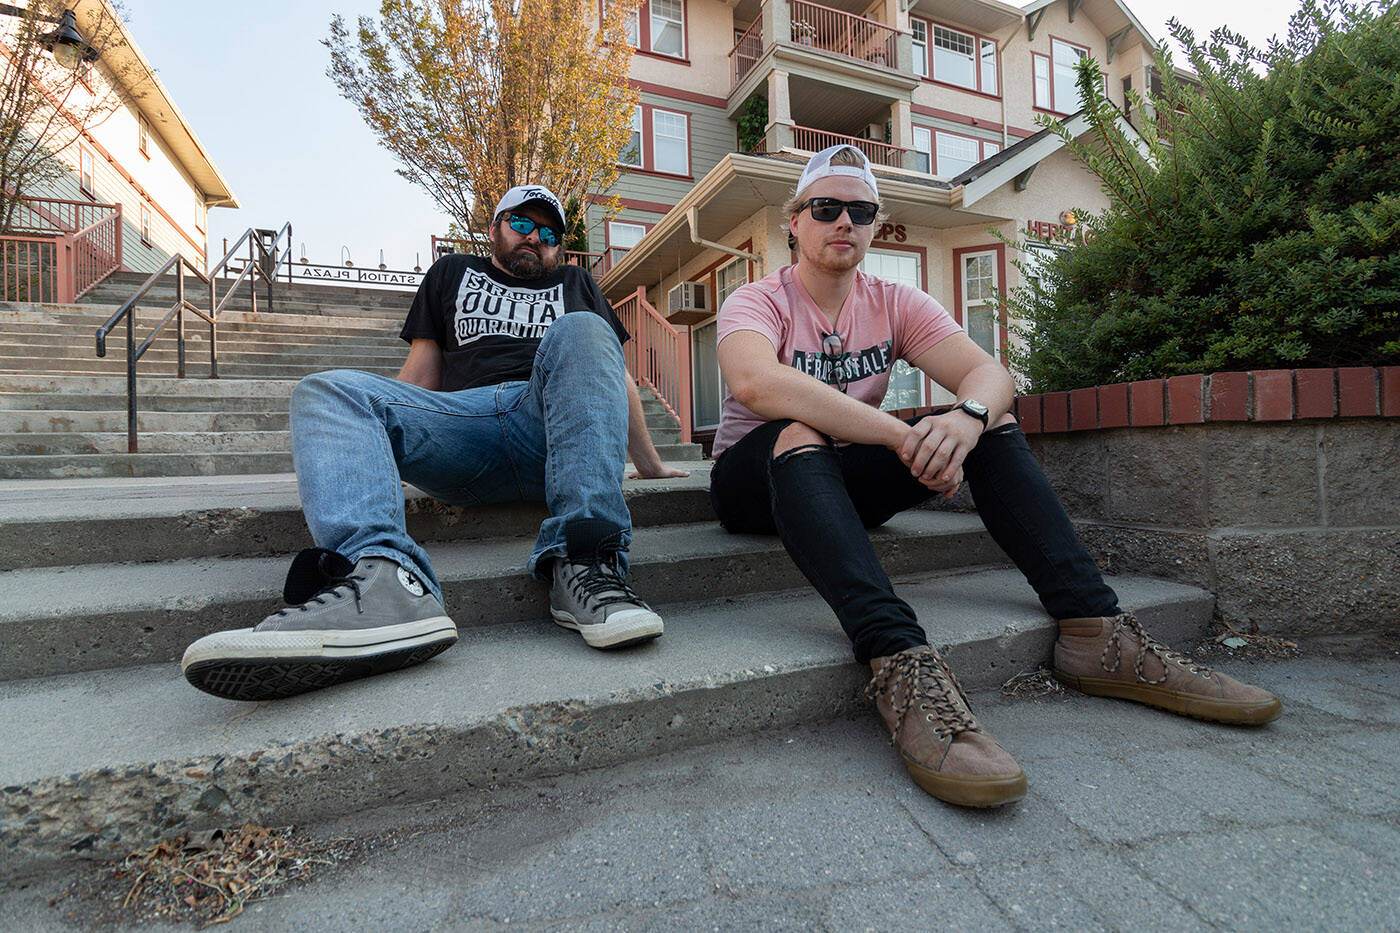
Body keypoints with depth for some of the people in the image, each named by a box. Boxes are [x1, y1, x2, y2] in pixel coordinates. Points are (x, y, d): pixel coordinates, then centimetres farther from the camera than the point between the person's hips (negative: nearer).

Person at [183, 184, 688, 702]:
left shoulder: (575, 284, 33)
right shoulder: (452, 273, 33)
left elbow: (616, 376, 28)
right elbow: (420, 378, 26)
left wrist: (651, 463, 22)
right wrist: (382, 454, 15)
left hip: (553, 425, 0)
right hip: (462, 421, 1)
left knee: (580, 331, -28)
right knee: (325, 391, -20)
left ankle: (583, 564, -43)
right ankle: (382, 577, -50)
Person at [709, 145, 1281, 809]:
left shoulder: (893, 304, 4)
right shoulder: (758, 301, -9)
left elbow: (988, 372, -9)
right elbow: (755, 382, -33)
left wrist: (966, 418, -34)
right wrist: (904, 435, -39)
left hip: (847, 480, 4)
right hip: (757, 482, -4)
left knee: (992, 421, -12)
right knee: (798, 436, -37)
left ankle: (1094, 629, -19)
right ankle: (900, 664, -50)